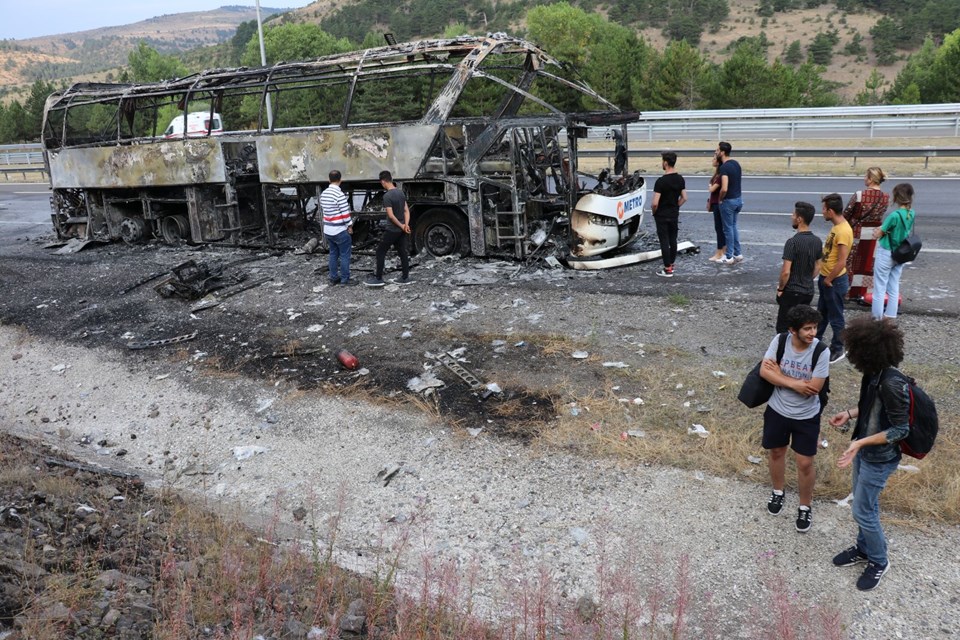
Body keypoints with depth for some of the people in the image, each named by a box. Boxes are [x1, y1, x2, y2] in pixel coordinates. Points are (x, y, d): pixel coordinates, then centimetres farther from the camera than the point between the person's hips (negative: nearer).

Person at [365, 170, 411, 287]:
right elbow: (406, 210, 4)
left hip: (392, 230, -8)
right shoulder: (400, 192, 6)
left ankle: (378, 278, 4)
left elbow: (391, 215, -22)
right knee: (403, 252, 13)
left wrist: (401, 226, -11)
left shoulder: (387, 196, -19)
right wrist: (406, 225, -7)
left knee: (380, 252, 2)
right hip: (401, 230, 8)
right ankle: (405, 277, 18)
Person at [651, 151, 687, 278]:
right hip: (674, 215, 6)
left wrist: (653, 211, -2)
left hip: (662, 216, -6)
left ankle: (667, 270, 1)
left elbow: (655, 203, -21)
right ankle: (671, 264, 26)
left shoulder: (661, 181, -20)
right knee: (673, 240, 15)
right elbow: (684, 198, 6)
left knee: (664, 241, -2)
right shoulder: (680, 179, 1)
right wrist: (675, 207, 16)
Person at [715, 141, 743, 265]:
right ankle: (738, 254, 24)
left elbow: (724, 189, -31)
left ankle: (729, 257, 12)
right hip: (738, 198, 9)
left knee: (728, 228, 3)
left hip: (729, 201, -8)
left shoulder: (724, 167, -24)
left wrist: (720, 199, -13)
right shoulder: (736, 163, 5)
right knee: (733, 226, 20)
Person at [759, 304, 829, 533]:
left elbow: (813, 388, -24)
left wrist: (778, 372, -20)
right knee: (776, 452, 21)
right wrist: (794, 383, -27)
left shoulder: (820, 351, -22)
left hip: (806, 416, -2)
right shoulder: (780, 341, -16)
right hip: (777, 410, 2)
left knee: (805, 463, 7)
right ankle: (778, 491, 47)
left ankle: (805, 507, 30)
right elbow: (764, 371, -18)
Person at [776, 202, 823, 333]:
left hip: (791, 292, -7)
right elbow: (817, 267, 11)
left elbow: (786, 271, -21)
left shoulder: (793, 242, -21)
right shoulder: (817, 241, 1)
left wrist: (780, 288, -7)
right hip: (808, 291, 7)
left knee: (783, 328, 4)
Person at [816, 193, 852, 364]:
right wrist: (824, 277, 13)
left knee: (835, 318, 6)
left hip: (835, 281, -9)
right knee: (821, 313, 23)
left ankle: (837, 350, 19)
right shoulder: (836, 227, 4)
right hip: (826, 278, 9)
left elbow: (841, 262, -26)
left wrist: (828, 280, -15)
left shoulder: (843, 231, -26)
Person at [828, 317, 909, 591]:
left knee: (863, 511, 6)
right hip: (864, 450, 8)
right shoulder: (874, 373, -5)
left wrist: (861, 442, -28)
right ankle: (864, 549, 42)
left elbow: (901, 429, -24)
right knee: (865, 505, 23)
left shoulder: (892, 383, -31)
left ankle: (879, 562, 28)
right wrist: (849, 413, 1)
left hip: (879, 458, -8)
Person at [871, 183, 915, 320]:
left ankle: (877, 317, 9)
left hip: (886, 254, -7)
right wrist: (882, 230, 5)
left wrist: (877, 232, 7)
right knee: (894, 287, 15)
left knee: (880, 287, 3)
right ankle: (890, 316, 22)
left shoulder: (895, 215, -24)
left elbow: (877, 235, -14)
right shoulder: (912, 214, -1)